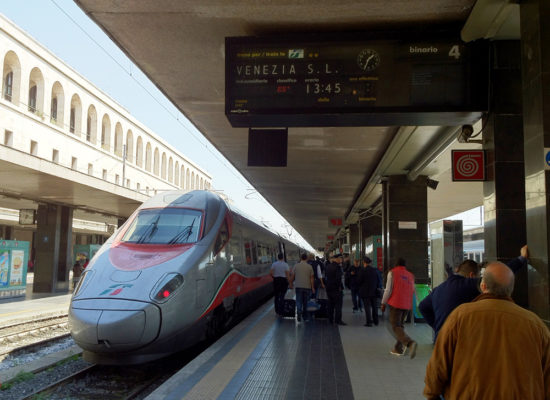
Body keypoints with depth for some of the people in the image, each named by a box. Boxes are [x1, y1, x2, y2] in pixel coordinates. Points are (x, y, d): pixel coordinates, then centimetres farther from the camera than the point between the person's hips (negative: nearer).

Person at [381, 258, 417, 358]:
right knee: (400, 325, 19)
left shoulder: (392, 272, -2)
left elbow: (388, 289, -7)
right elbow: (413, 291, 14)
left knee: (395, 326, -7)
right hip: (407, 305, 6)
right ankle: (398, 348, 18)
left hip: (396, 304, -6)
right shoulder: (410, 275, 14)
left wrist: (383, 303, -1)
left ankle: (410, 343, -30)